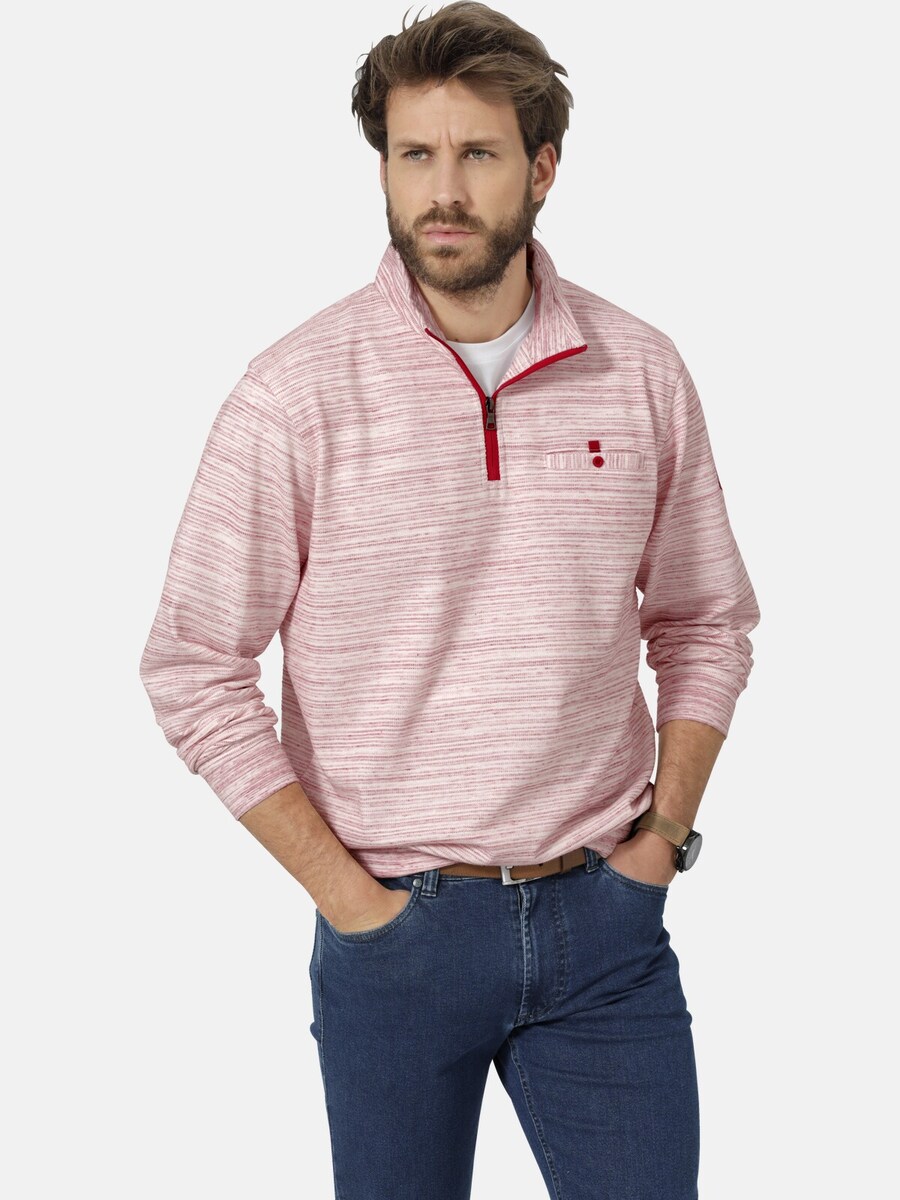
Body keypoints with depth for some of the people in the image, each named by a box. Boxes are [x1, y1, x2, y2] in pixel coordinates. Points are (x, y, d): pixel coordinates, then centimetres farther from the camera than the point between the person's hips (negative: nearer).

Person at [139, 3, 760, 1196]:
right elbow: (192, 669, -7)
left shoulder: (643, 372, 0)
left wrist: (666, 829, 1)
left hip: (605, 921, 2)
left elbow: (705, 622, 11)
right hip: (399, 924, -2)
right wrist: (342, 889, -9)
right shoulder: (298, 391, -9)